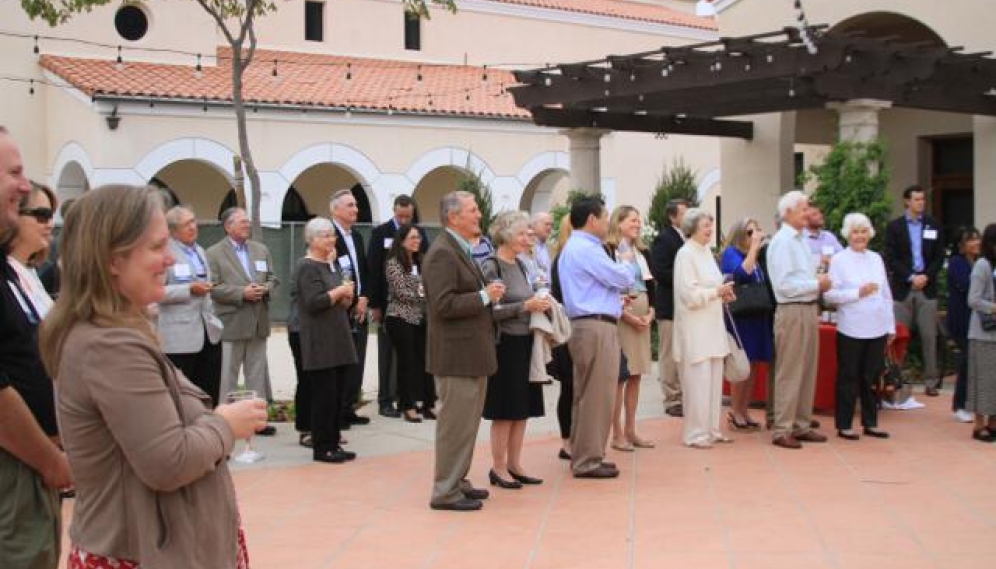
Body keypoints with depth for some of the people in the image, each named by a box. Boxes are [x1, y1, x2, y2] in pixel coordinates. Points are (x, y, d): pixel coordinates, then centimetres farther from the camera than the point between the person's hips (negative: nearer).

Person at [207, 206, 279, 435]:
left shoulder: (261, 249, 12)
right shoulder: (214, 253, -5)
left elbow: (273, 278, 13)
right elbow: (213, 287, -12)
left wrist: (265, 289, -9)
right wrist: (242, 293, -20)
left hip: (258, 322, 5)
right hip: (230, 322, -5)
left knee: (257, 372, 9)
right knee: (228, 374, 2)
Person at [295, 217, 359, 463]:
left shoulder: (332, 264, 17)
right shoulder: (307, 267, -10)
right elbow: (314, 302, -21)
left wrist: (346, 298, 0)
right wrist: (340, 291, -10)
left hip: (338, 340, 8)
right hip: (319, 343, -8)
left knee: (337, 395, 9)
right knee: (323, 395, -5)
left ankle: (333, 443, 15)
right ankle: (321, 448, 1)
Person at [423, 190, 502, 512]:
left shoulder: (461, 250, 16)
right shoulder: (442, 252, -16)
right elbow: (444, 305, -24)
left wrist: (489, 294, 10)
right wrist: (484, 296, -18)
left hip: (470, 354, 10)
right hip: (456, 355, -10)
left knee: (466, 422, 17)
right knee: (456, 423, -4)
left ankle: (457, 481, 27)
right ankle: (446, 492, 4)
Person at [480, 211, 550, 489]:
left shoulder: (520, 265, 13)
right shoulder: (491, 267, -11)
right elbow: (490, 309, -19)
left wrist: (539, 304, 3)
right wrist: (525, 306, -20)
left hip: (525, 343, 8)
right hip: (504, 345, -8)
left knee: (523, 407, 10)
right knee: (504, 410, -1)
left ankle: (514, 464, 20)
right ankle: (498, 468, 10)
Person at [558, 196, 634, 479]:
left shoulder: (572, 248, 18)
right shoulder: (586, 249, -16)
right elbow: (624, 279, -13)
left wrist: (614, 295, 13)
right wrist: (627, 265, 8)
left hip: (585, 325, 11)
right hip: (597, 327, -11)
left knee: (587, 394, 15)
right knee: (596, 395, -6)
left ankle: (584, 456, 23)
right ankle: (588, 461, -1)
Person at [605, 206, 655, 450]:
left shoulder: (642, 251, 14)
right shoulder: (608, 250, -7)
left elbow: (650, 284, 14)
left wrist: (650, 311, -2)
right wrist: (625, 314, -16)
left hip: (642, 317, 7)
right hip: (619, 316, -7)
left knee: (635, 375, 9)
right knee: (619, 375, -4)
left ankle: (630, 430, 16)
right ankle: (617, 434, 2)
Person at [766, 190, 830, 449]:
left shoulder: (801, 240, 15)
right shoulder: (782, 242, -14)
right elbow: (784, 285, -20)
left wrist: (819, 280, 2)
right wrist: (816, 284, -14)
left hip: (809, 309, 9)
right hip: (792, 311, -9)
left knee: (808, 370, 14)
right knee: (789, 372, -3)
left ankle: (801, 425, 24)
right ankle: (781, 430, 4)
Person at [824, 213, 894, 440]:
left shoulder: (876, 258, 11)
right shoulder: (839, 260, -3)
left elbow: (887, 295, 13)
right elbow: (830, 294, -12)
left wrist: (891, 326, 11)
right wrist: (858, 293, -18)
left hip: (877, 329, 5)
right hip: (851, 330, -4)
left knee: (871, 377, 10)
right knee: (848, 378, 3)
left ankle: (870, 423, 20)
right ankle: (843, 425, 10)